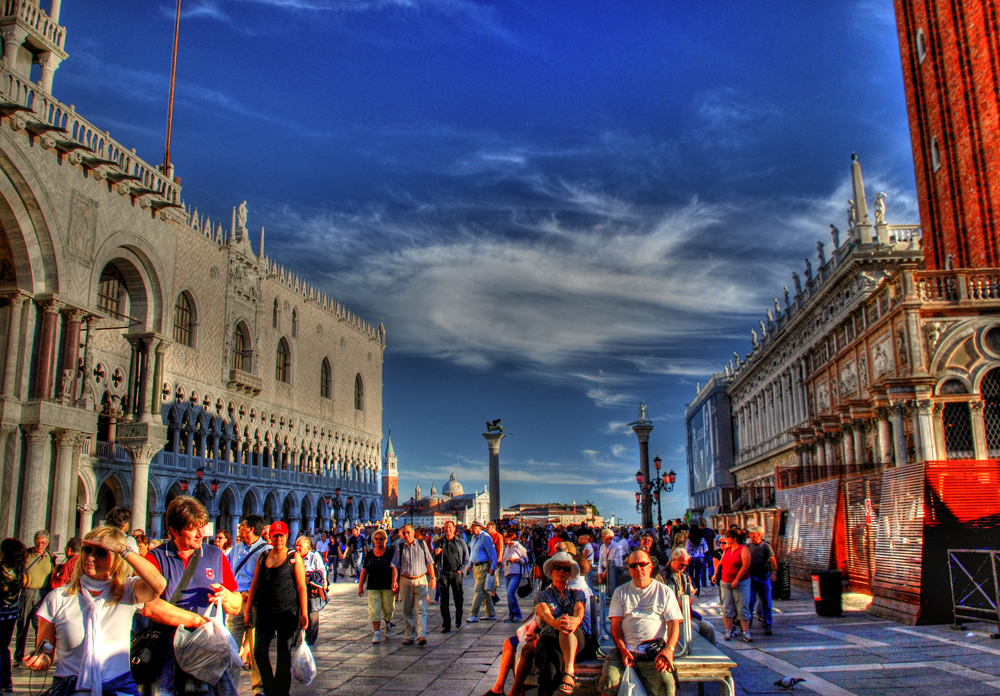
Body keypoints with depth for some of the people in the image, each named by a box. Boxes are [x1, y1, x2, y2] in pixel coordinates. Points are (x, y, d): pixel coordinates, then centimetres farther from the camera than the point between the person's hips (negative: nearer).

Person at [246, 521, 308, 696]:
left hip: (288, 612, -3)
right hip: (265, 612, 4)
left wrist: (304, 613, -10)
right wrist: (247, 610, 10)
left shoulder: (294, 557, -1)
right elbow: (255, 585, 14)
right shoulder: (263, 557, 10)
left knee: (284, 655, 3)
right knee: (260, 652, 0)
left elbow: (301, 586, -4)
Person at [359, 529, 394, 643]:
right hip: (373, 587, 2)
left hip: (388, 586, -2)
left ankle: (388, 624, 35)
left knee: (388, 609, 5)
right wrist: (360, 586, 5)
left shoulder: (390, 553, -1)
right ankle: (376, 633, 3)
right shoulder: (369, 554, 7)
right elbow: (364, 571, 9)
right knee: (374, 610, -3)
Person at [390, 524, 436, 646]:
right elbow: (395, 566, 6)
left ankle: (422, 636, -11)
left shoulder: (422, 545, 2)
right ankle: (410, 636, 16)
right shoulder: (400, 548, 5)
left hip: (420, 580, -2)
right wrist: (394, 582, -2)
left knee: (421, 609, -9)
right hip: (405, 581, 2)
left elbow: (429, 562, 6)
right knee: (407, 610, 8)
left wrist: (432, 578, 2)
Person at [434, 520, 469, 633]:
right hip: (443, 573, 1)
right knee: (444, 600, -1)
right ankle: (446, 625, 4)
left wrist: (461, 570, -5)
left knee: (459, 598, -1)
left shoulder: (460, 542, 8)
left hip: (456, 573, -1)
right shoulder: (439, 542, 11)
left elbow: (466, 559, 9)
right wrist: (436, 554, -5)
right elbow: (434, 560, 16)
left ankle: (458, 620, 22)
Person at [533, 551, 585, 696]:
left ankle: (569, 670, -48)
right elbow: (544, 613, -4)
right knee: (549, 670, -37)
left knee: (567, 621, -37)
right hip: (549, 637, 0)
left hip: (574, 640, 1)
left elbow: (579, 610, 0)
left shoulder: (577, 594, 24)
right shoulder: (542, 595, 20)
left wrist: (576, 620, -28)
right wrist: (555, 622, -31)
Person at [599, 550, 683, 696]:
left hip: (655, 652, -1)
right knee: (608, 680, -24)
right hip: (626, 650, 1)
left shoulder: (665, 592, 13)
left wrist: (669, 649, -13)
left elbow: (674, 623, 5)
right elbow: (615, 624, 9)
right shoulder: (620, 592, 17)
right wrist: (622, 649, -9)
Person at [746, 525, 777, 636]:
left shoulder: (766, 546, -2)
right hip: (751, 577, 2)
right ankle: (748, 621, 16)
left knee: (766, 603, 3)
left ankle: (767, 626, 10)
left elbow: (772, 560, -10)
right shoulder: (748, 546, 6)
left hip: (764, 577, -2)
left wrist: (774, 573, -23)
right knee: (750, 601, -1)